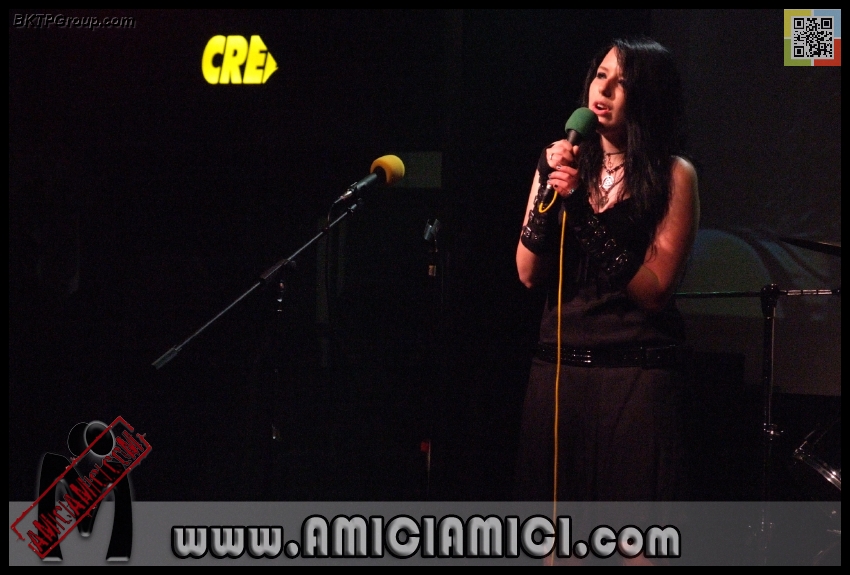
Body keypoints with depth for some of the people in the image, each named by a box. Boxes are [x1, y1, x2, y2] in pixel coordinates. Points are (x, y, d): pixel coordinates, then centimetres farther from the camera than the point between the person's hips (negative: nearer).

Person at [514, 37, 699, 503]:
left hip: (638, 372, -4)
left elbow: (653, 290, -11)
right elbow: (528, 274, 2)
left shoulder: (673, 175, -3)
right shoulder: (561, 162, 9)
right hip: (558, 365, 4)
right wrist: (549, 192, -10)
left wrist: (583, 210, -16)